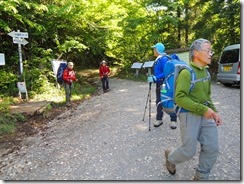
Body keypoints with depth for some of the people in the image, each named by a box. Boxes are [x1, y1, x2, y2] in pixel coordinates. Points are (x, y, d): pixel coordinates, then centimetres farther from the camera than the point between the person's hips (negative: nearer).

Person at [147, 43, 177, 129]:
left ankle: (173, 120, 7)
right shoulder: (157, 59, 12)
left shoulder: (164, 59, -16)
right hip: (159, 84, 9)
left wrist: (154, 78, -26)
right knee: (159, 101, 11)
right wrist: (153, 77, 10)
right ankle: (159, 119, 20)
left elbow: (166, 73, -23)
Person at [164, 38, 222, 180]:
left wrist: (214, 111, 9)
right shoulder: (186, 73, -15)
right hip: (190, 114, -7)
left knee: (212, 148, 7)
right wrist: (203, 109, -23)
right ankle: (170, 157, 35)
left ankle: (201, 177, 28)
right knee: (189, 151, 2)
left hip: (205, 114, 8)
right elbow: (180, 98, -24)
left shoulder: (205, 72, 11)